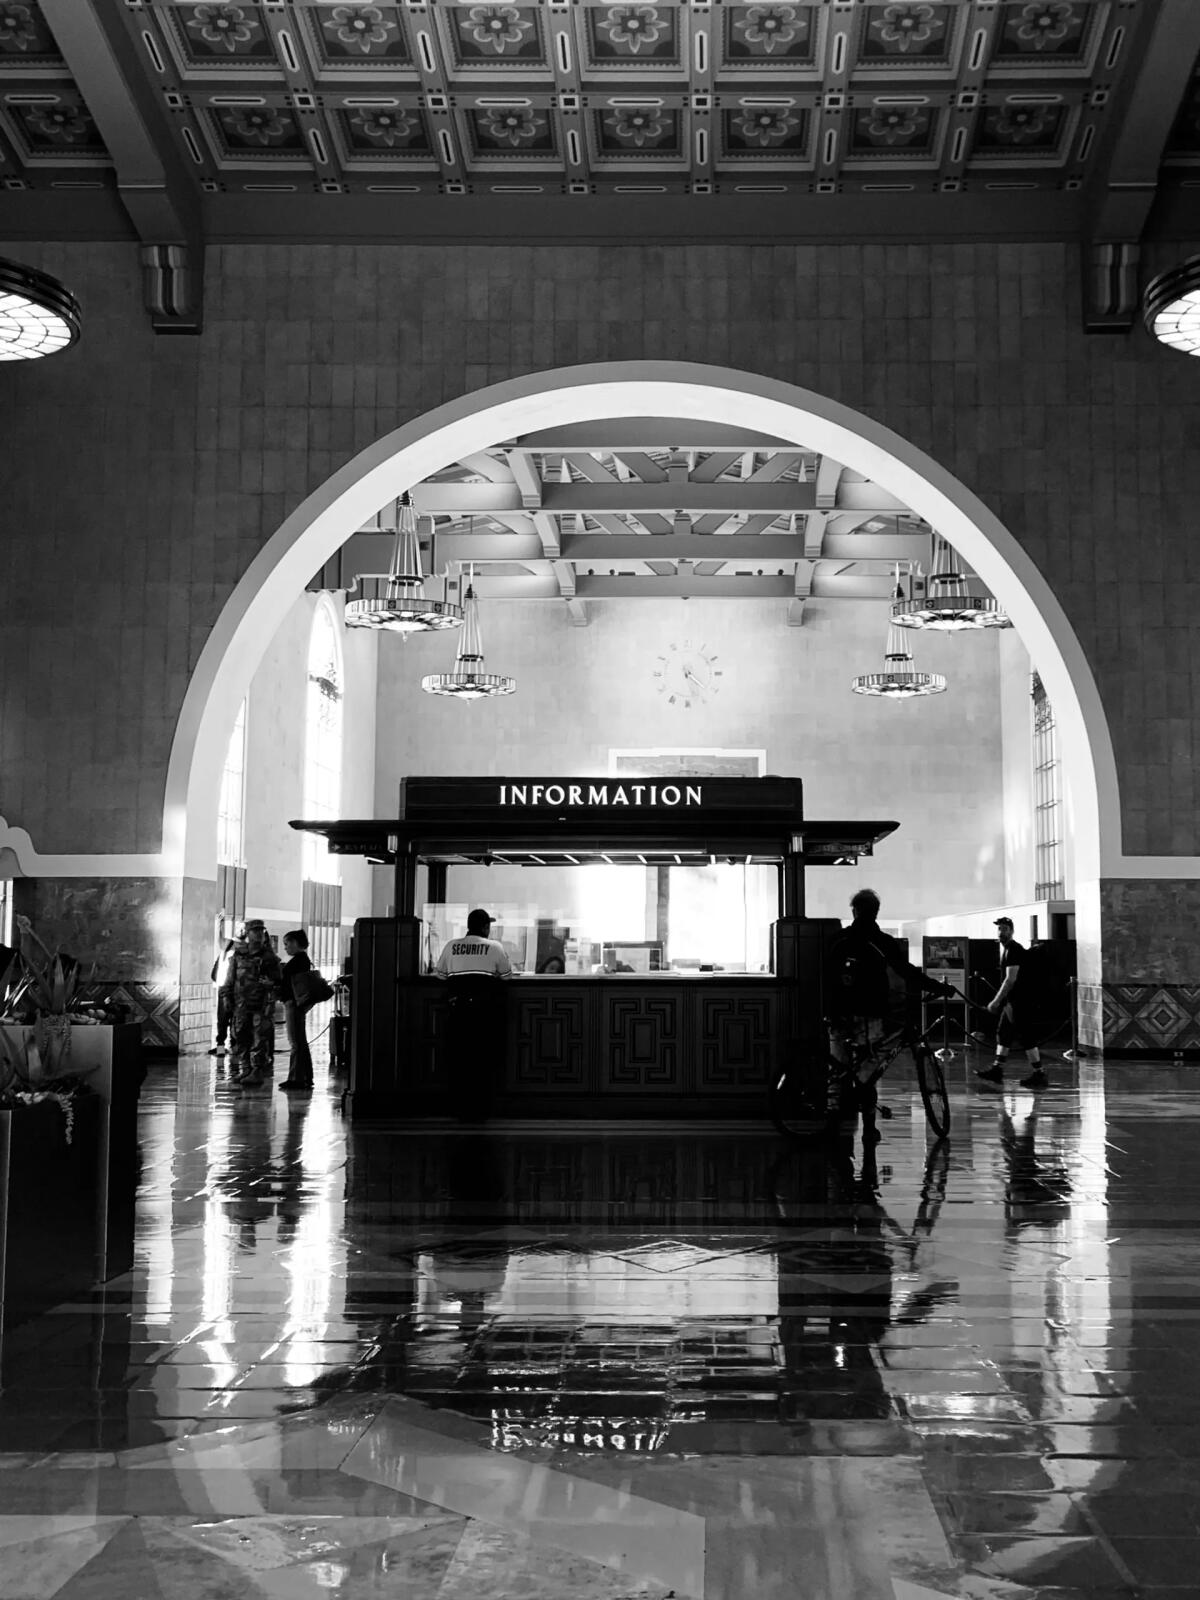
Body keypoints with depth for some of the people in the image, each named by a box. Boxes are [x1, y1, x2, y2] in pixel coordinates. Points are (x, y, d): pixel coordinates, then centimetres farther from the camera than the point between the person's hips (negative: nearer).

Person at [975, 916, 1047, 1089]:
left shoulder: (1014, 950, -15)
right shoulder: (1007, 949, 15)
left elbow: (1011, 979, -22)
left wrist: (996, 1001, -21)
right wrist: (1001, 1000, 23)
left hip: (1020, 1001, -10)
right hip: (1013, 1001, 10)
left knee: (1026, 1038, -6)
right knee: (1003, 1034, 12)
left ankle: (1038, 1075, -2)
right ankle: (997, 1070, 18)